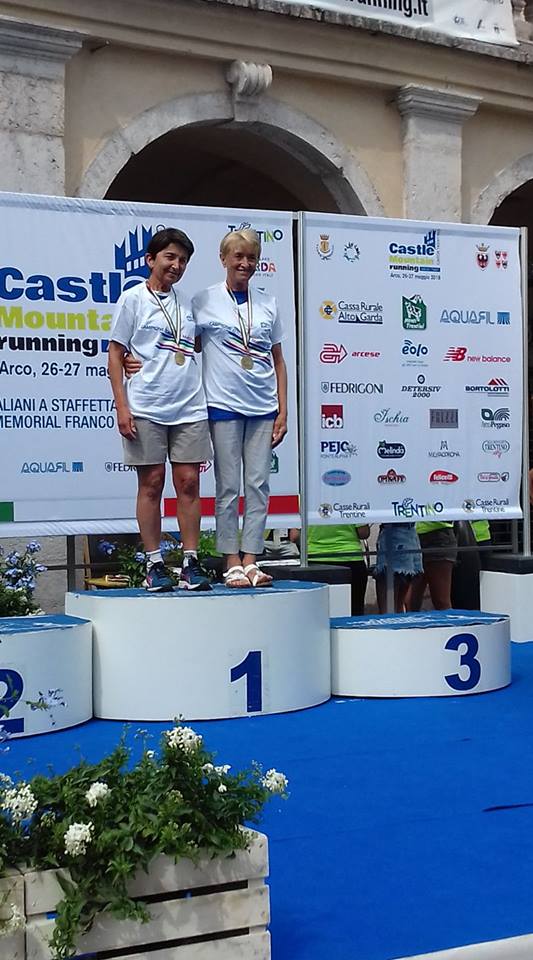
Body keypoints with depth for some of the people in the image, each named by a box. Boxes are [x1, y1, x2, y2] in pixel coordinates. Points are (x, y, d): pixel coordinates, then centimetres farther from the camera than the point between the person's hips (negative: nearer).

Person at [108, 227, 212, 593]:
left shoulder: (188, 303, 15)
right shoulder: (133, 299, 3)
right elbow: (116, 354, 1)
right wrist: (122, 406, -7)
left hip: (190, 408, 4)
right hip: (146, 408, -3)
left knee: (189, 483, 2)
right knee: (151, 484, 0)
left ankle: (191, 563, 7)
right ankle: (155, 564, 7)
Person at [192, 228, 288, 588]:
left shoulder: (268, 304, 11)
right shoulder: (205, 301, 1)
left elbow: (278, 361, 12)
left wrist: (283, 410, 6)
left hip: (263, 407, 3)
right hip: (224, 405, -3)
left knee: (259, 484, 4)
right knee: (229, 487, 0)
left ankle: (250, 561, 9)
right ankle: (232, 564, 6)